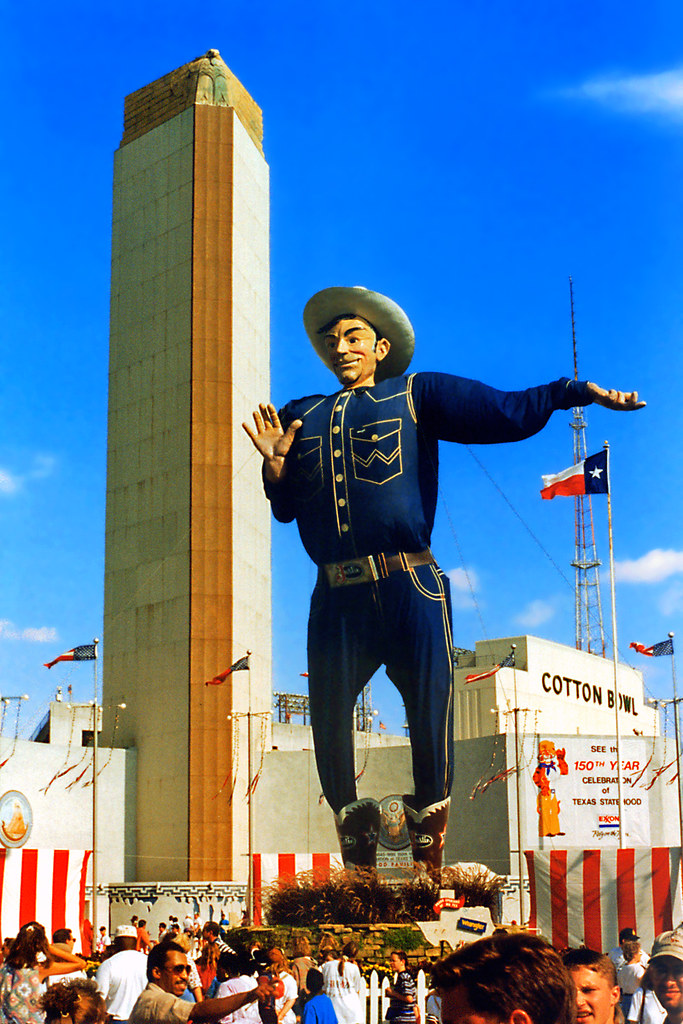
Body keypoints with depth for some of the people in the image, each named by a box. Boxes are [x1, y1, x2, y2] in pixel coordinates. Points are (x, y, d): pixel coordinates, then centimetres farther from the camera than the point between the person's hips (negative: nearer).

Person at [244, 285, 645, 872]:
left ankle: (428, 863, 15)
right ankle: (359, 870, 19)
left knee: (432, 723, -1)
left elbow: (508, 412, 4)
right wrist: (276, 465, -1)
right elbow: (286, 509, 17)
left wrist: (580, 392, -5)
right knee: (329, 723, 2)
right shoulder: (301, 418, 20)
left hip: (409, 590, -2)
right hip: (336, 600, 3)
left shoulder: (416, 396, 11)